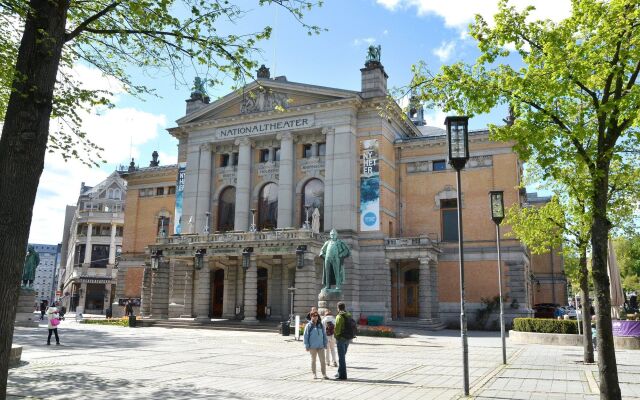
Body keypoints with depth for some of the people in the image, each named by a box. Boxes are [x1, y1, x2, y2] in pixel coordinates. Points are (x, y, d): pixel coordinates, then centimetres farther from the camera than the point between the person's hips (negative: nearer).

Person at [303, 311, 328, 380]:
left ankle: (324, 374, 6)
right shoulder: (308, 325, -3)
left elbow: (324, 335, 12)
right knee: (313, 360, 9)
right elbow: (306, 336, -3)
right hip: (312, 346, -2)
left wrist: (325, 344, 9)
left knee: (322, 360, 0)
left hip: (321, 346, 2)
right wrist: (307, 345, -6)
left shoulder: (321, 325, 6)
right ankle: (314, 374, 19)